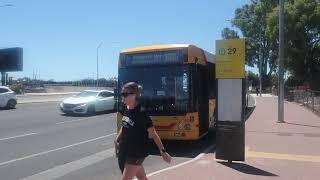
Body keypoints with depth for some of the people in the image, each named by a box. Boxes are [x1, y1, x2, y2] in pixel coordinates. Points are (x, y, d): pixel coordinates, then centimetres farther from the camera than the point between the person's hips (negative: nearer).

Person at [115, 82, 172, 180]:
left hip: (135, 154, -7)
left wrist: (162, 151, -16)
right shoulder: (127, 109, 1)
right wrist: (117, 140, 10)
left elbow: (153, 134, -16)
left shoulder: (141, 113, -20)